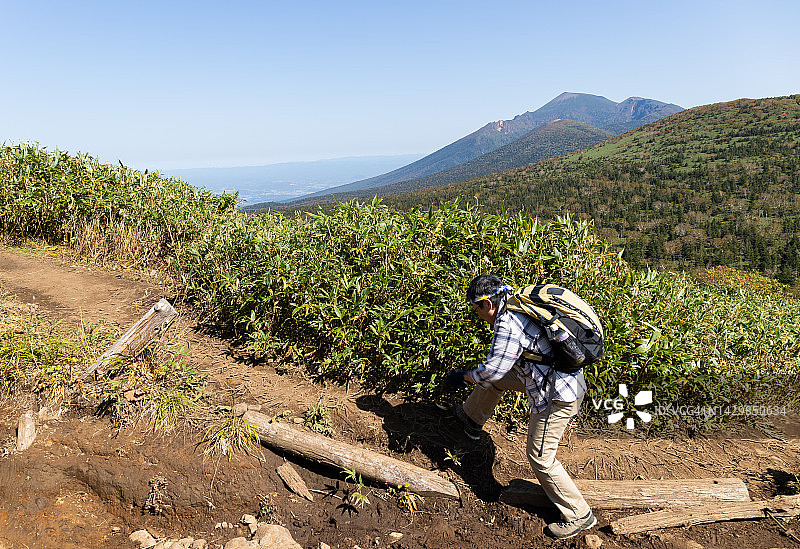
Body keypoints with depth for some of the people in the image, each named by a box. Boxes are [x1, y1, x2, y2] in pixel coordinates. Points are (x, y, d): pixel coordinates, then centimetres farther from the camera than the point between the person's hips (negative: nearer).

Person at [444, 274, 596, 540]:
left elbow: (492, 369, -23)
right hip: (567, 380, 10)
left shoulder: (507, 325, -23)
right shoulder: (522, 308, 7)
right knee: (493, 378, 19)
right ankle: (472, 420, 41)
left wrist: (465, 377, -5)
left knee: (540, 458, 3)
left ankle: (579, 516, 18)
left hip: (555, 397, -10)